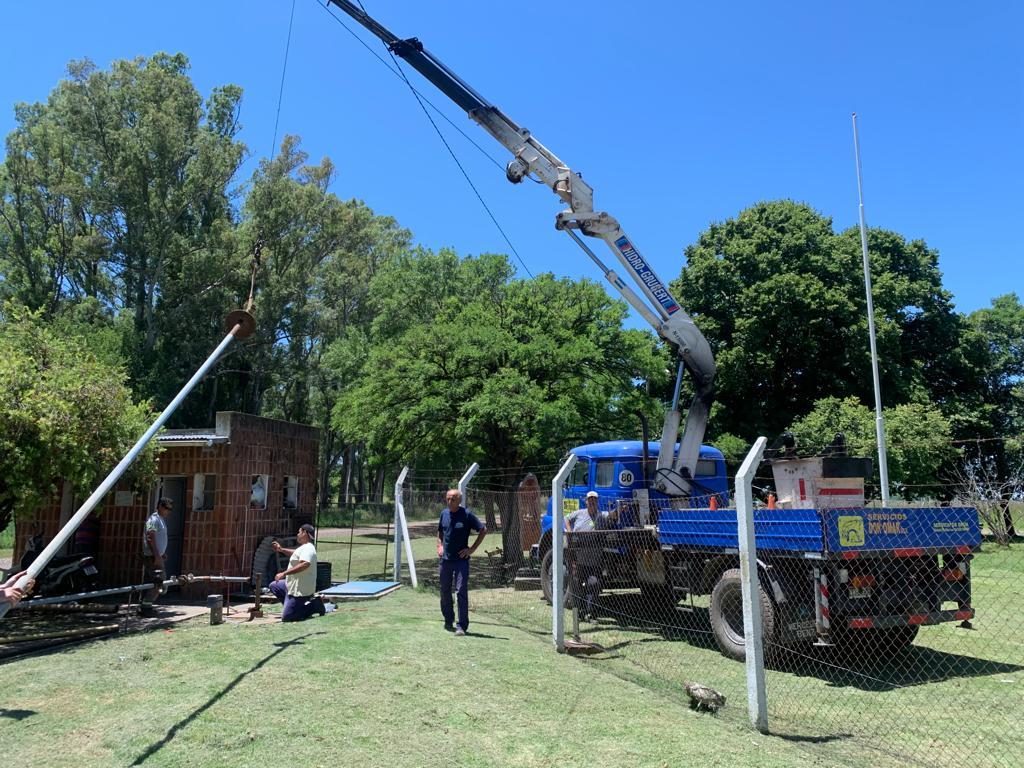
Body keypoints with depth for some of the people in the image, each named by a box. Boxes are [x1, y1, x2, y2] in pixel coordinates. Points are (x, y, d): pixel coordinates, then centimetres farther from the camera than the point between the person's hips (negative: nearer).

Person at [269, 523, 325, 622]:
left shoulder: (308, 548, -21)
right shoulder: (304, 547, 13)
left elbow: (304, 564, -38)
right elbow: (295, 554, 37)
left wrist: (284, 573, -36)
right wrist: (281, 549, 30)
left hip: (300, 590, -10)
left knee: (286, 617, -10)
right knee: (274, 586, 24)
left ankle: (314, 606, -3)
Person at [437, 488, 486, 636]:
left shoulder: (466, 515, -9)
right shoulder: (444, 513, 6)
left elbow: (483, 530, -5)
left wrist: (472, 548, -8)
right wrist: (440, 545, 8)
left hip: (461, 559, -5)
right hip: (445, 559, 5)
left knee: (461, 592, -8)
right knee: (445, 591, 14)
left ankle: (462, 626, -4)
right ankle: (448, 621, 32)